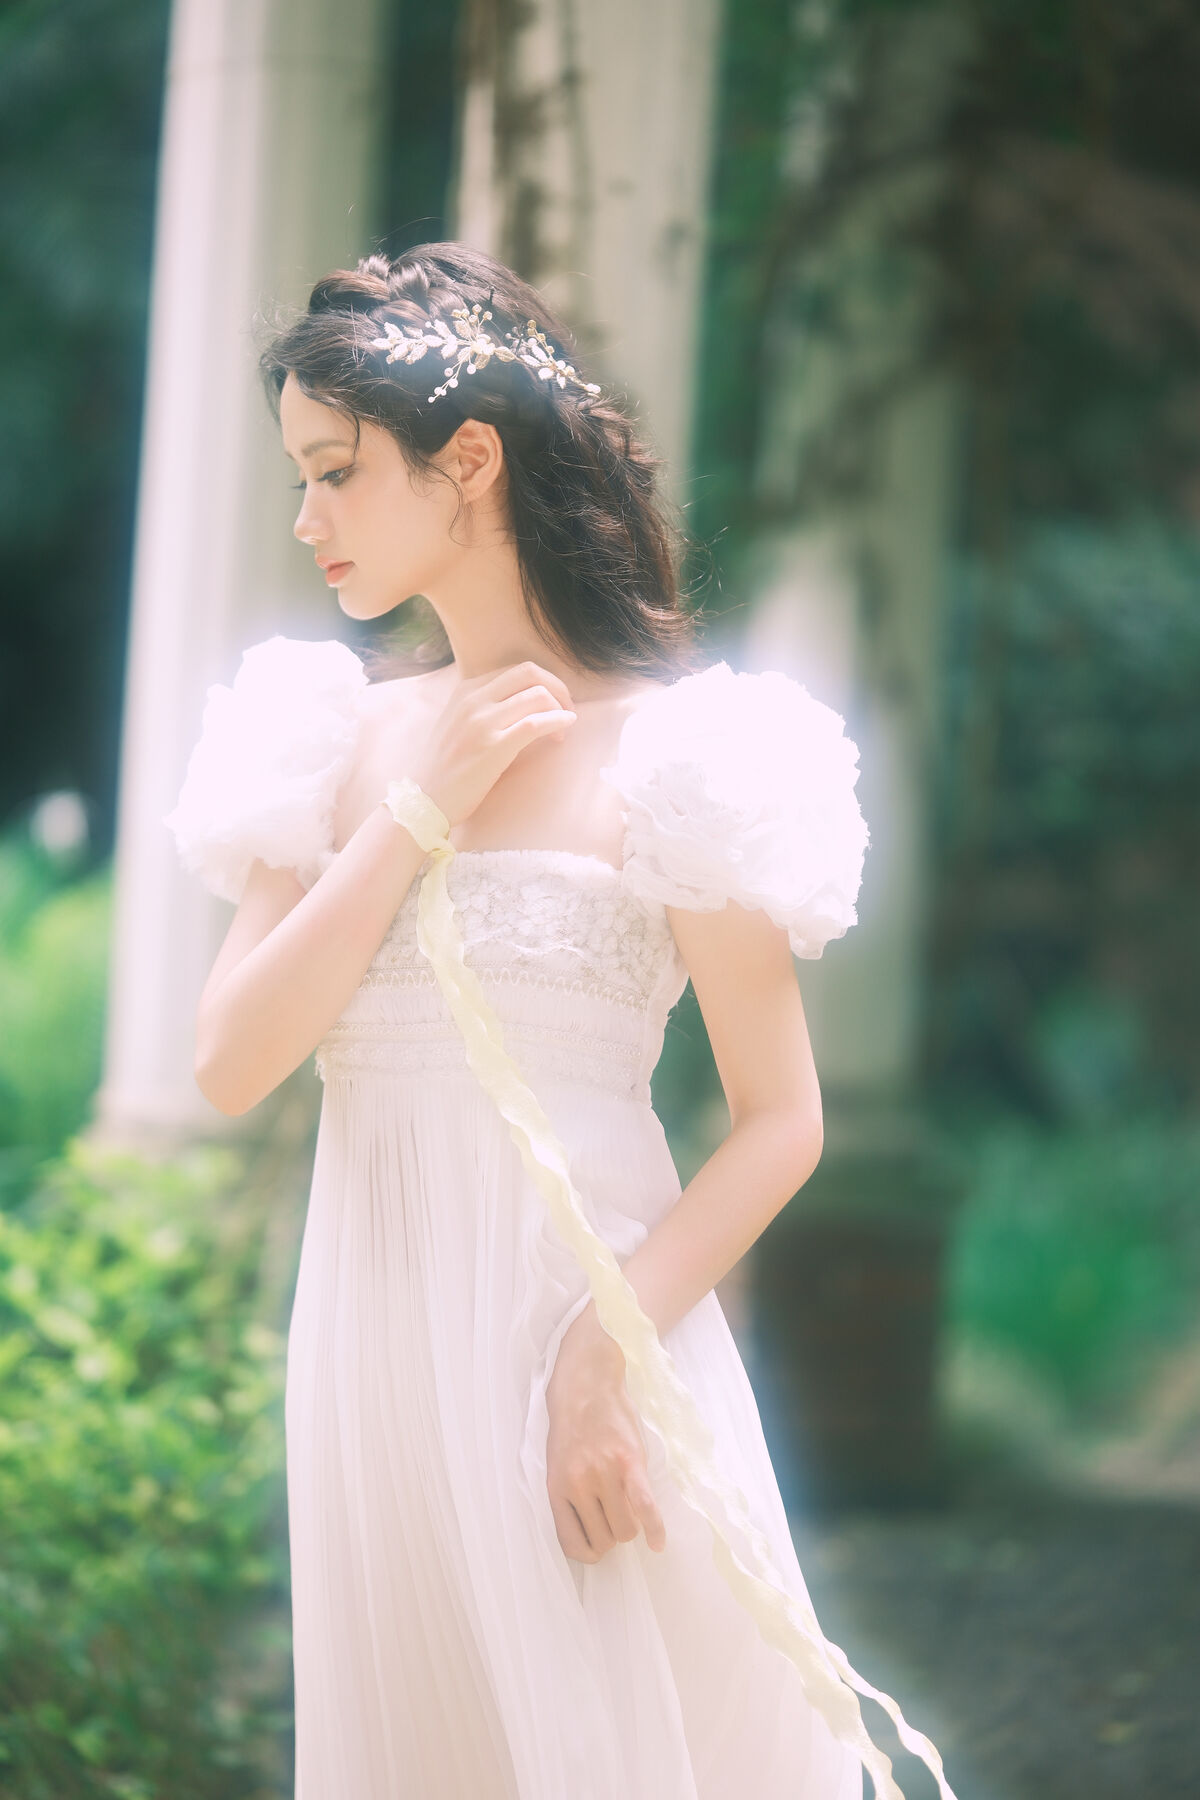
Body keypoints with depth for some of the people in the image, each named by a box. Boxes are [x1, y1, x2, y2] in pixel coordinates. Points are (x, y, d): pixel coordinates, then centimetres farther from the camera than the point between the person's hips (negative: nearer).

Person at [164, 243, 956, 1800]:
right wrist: (417, 817, -8)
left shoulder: (659, 747, -8)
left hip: (585, 1322, -5)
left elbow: (782, 1121, -8)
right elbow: (234, 1064, -2)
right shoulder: (343, 737, 6)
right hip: (373, 1358, 5)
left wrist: (613, 1353, -18)